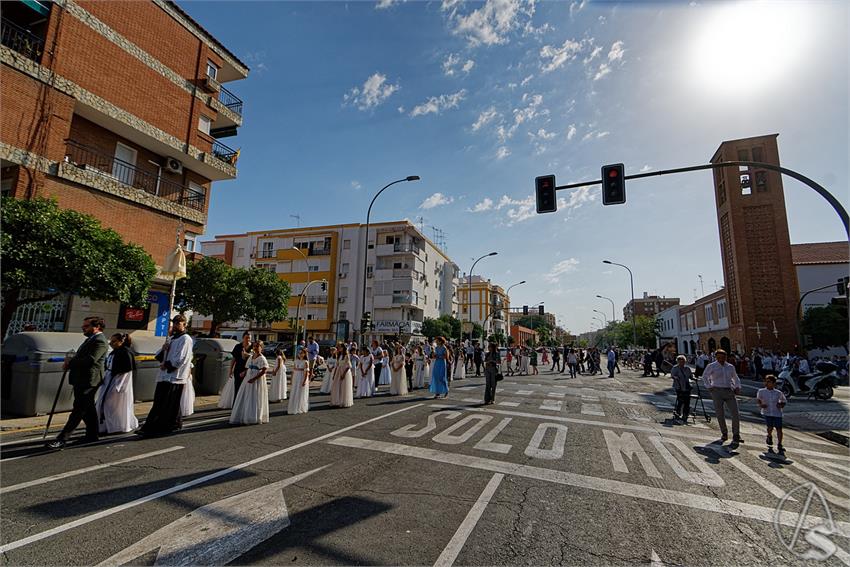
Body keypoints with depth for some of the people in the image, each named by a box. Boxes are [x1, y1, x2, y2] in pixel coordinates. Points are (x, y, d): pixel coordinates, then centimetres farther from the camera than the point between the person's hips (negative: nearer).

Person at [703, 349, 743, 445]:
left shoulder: (730, 367, 12)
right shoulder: (711, 366, 2)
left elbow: (735, 378, 28)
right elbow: (705, 377, 15)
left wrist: (738, 387, 13)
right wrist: (709, 387, 4)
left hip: (729, 392, 2)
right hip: (717, 392, -2)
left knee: (735, 414, -8)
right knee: (720, 414, 0)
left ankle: (736, 437, -1)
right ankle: (724, 434, 18)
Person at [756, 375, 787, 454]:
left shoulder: (778, 393, -1)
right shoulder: (761, 391, -1)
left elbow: (784, 401, 13)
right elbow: (758, 399, 14)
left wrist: (781, 405, -7)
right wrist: (760, 404, -5)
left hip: (777, 413, 0)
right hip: (767, 412, 0)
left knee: (779, 429, -3)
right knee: (770, 427, -8)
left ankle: (780, 446, 12)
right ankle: (769, 437, 26)